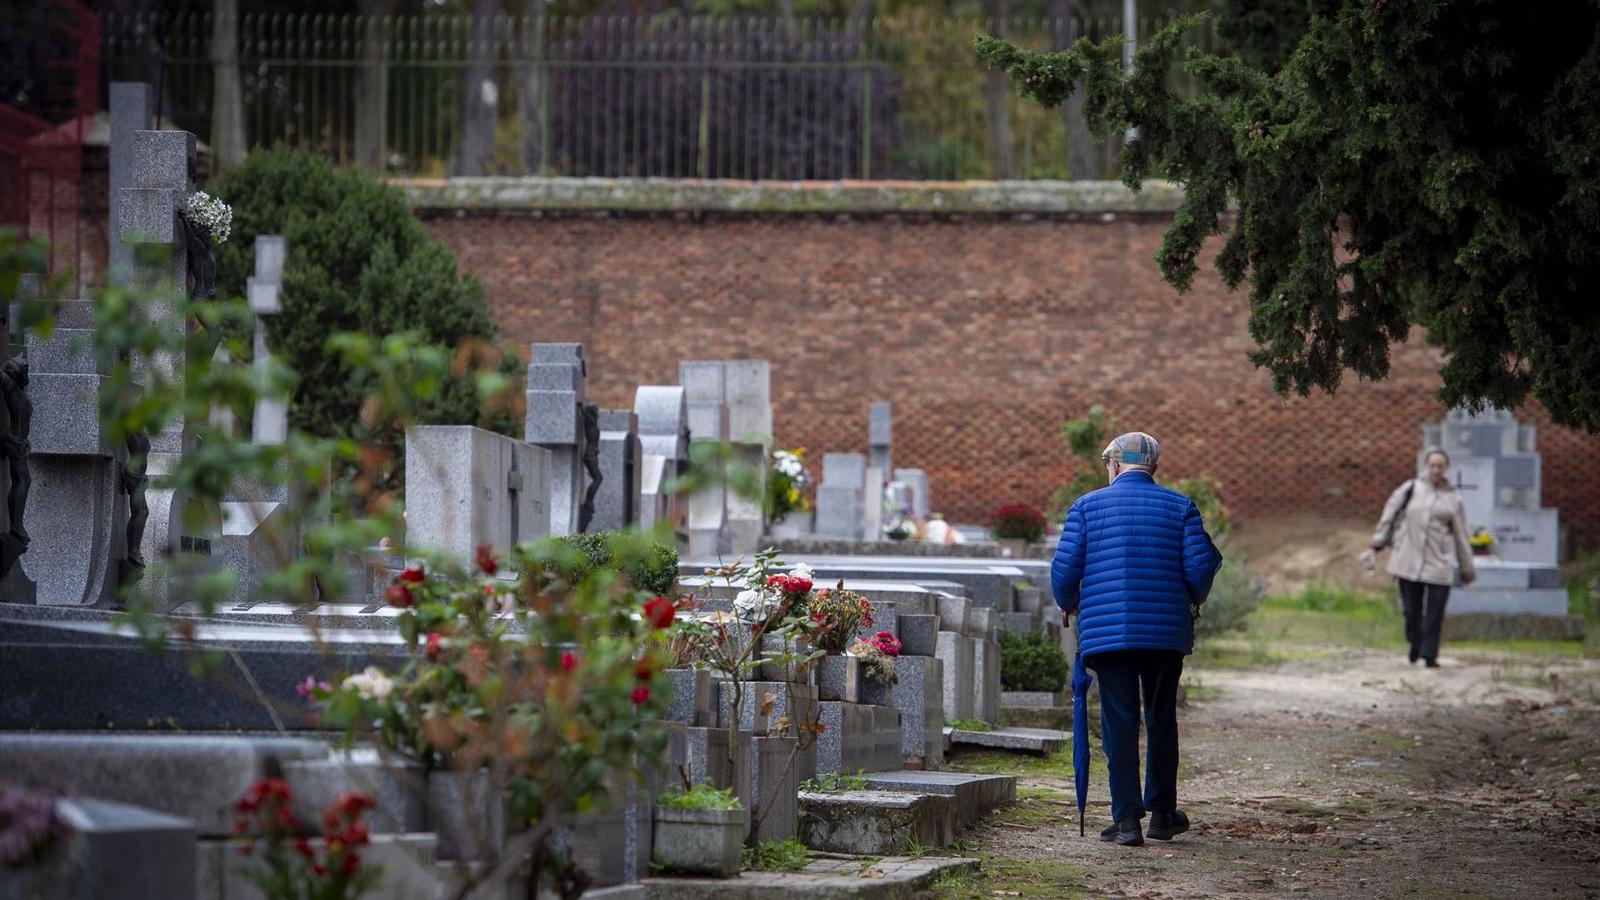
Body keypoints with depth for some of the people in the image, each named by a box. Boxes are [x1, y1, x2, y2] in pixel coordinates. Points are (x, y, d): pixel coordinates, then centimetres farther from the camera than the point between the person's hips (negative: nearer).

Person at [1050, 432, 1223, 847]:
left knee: (1119, 723, 1)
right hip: (1166, 633, 1)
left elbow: (1064, 568, -2)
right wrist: (1194, 601, 18)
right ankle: (1162, 815, 20)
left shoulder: (1088, 506, 2)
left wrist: (1070, 606, 17)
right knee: (1161, 721, 14)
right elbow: (1200, 565, -3)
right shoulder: (1180, 507, 5)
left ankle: (1127, 819, -5)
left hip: (1106, 633, -1)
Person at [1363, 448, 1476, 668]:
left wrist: (1467, 569, 15)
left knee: (1435, 612, -7)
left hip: (1439, 564, 0)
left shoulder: (1453, 499, 7)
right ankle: (1415, 644, 29)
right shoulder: (1412, 489, 5)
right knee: (1412, 610, 4)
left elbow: (1461, 535, 12)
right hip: (1410, 558, 0)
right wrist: (1377, 545, 5)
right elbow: (1390, 515, 9)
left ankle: (1429, 654, 1)